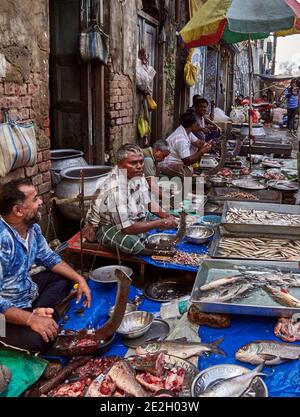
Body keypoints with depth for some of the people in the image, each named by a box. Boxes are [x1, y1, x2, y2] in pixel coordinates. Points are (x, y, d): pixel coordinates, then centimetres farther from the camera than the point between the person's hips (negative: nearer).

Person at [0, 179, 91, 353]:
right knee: (39, 339, -30)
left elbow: (49, 258, 11)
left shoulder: (32, 228, -4)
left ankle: (40, 314, -9)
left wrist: (79, 279, 1)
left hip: (27, 291, 9)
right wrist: (31, 320, -33)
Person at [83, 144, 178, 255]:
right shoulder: (115, 188, -35)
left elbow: (147, 203, 7)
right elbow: (127, 228, -34)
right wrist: (160, 223, -28)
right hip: (107, 226, -8)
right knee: (131, 242, -36)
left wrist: (165, 216, -11)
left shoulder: (137, 174, -10)